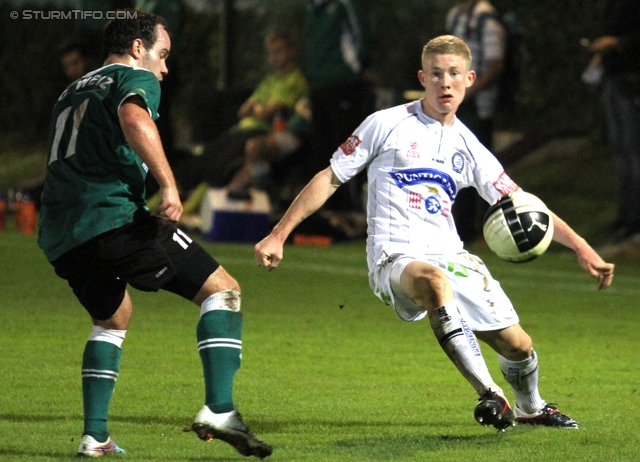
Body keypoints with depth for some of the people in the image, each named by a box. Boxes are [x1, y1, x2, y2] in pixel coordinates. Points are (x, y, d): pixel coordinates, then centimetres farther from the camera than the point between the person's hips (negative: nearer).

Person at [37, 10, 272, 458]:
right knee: (223, 290, -2)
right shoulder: (135, 79, 4)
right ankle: (219, 410, -18)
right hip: (114, 218, -8)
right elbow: (134, 120, -20)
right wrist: (169, 184, -22)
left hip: (60, 237, 8)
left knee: (114, 317, 32)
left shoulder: (73, 93, 29)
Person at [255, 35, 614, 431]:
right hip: (396, 260, -5)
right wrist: (278, 236, 1)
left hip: (450, 257, 5)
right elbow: (331, 179, 5)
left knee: (517, 344, 2)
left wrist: (581, 247, 5)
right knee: (434, 280, -41)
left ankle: (530, 408, 38)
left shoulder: (467, 147, 13)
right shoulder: (388, 125, 1)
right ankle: (490, 396, -38)